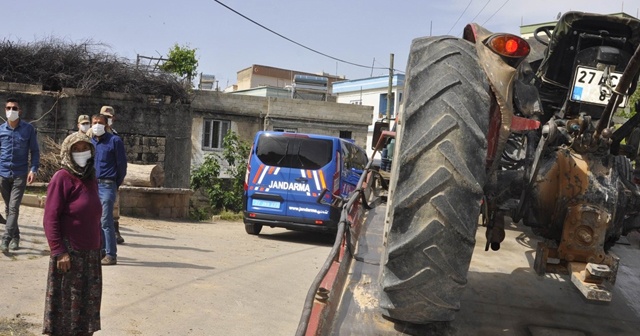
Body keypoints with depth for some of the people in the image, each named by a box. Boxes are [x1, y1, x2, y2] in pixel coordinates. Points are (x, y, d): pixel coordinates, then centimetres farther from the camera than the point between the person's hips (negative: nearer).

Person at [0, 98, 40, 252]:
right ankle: (15, 237, 22)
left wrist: (33, 170, -9)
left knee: (13, 208, -10)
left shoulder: (28, 129, -3)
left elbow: (35, 151, 1)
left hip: (20, 174, -3)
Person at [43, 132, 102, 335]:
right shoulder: (62, 178, -12)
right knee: (65, 302, 2)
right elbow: (50, 219, -15)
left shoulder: (90, 178, 10)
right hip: (70, 252, -7)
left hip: (91, 253, 7)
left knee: (88, 302, 14)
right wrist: (59, 251, -19)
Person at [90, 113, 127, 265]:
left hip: (107, 186, -6)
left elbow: (122, 163, -2)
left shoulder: (114, 140, -4)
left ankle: (111, 255, -4)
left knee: (106, 221, -9)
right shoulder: (89, 142, 13)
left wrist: (117, 184, 2)